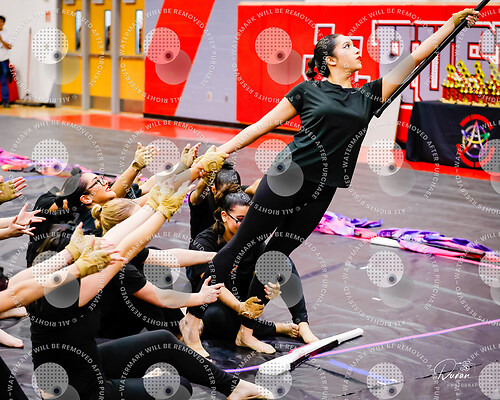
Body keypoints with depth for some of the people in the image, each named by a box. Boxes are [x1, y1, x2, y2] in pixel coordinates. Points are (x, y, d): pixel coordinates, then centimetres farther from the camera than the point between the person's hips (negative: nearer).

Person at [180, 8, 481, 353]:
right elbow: (266, 123, 4)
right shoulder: (308, 91, 1)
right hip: (287, 176, -4)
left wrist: (454, 22, 13)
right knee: (242, 245, 1)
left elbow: (415, 57, 12)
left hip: (320, 192, 4)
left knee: (276, 255, 10)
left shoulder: (368, 96, 11)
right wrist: (223, 150, 1)